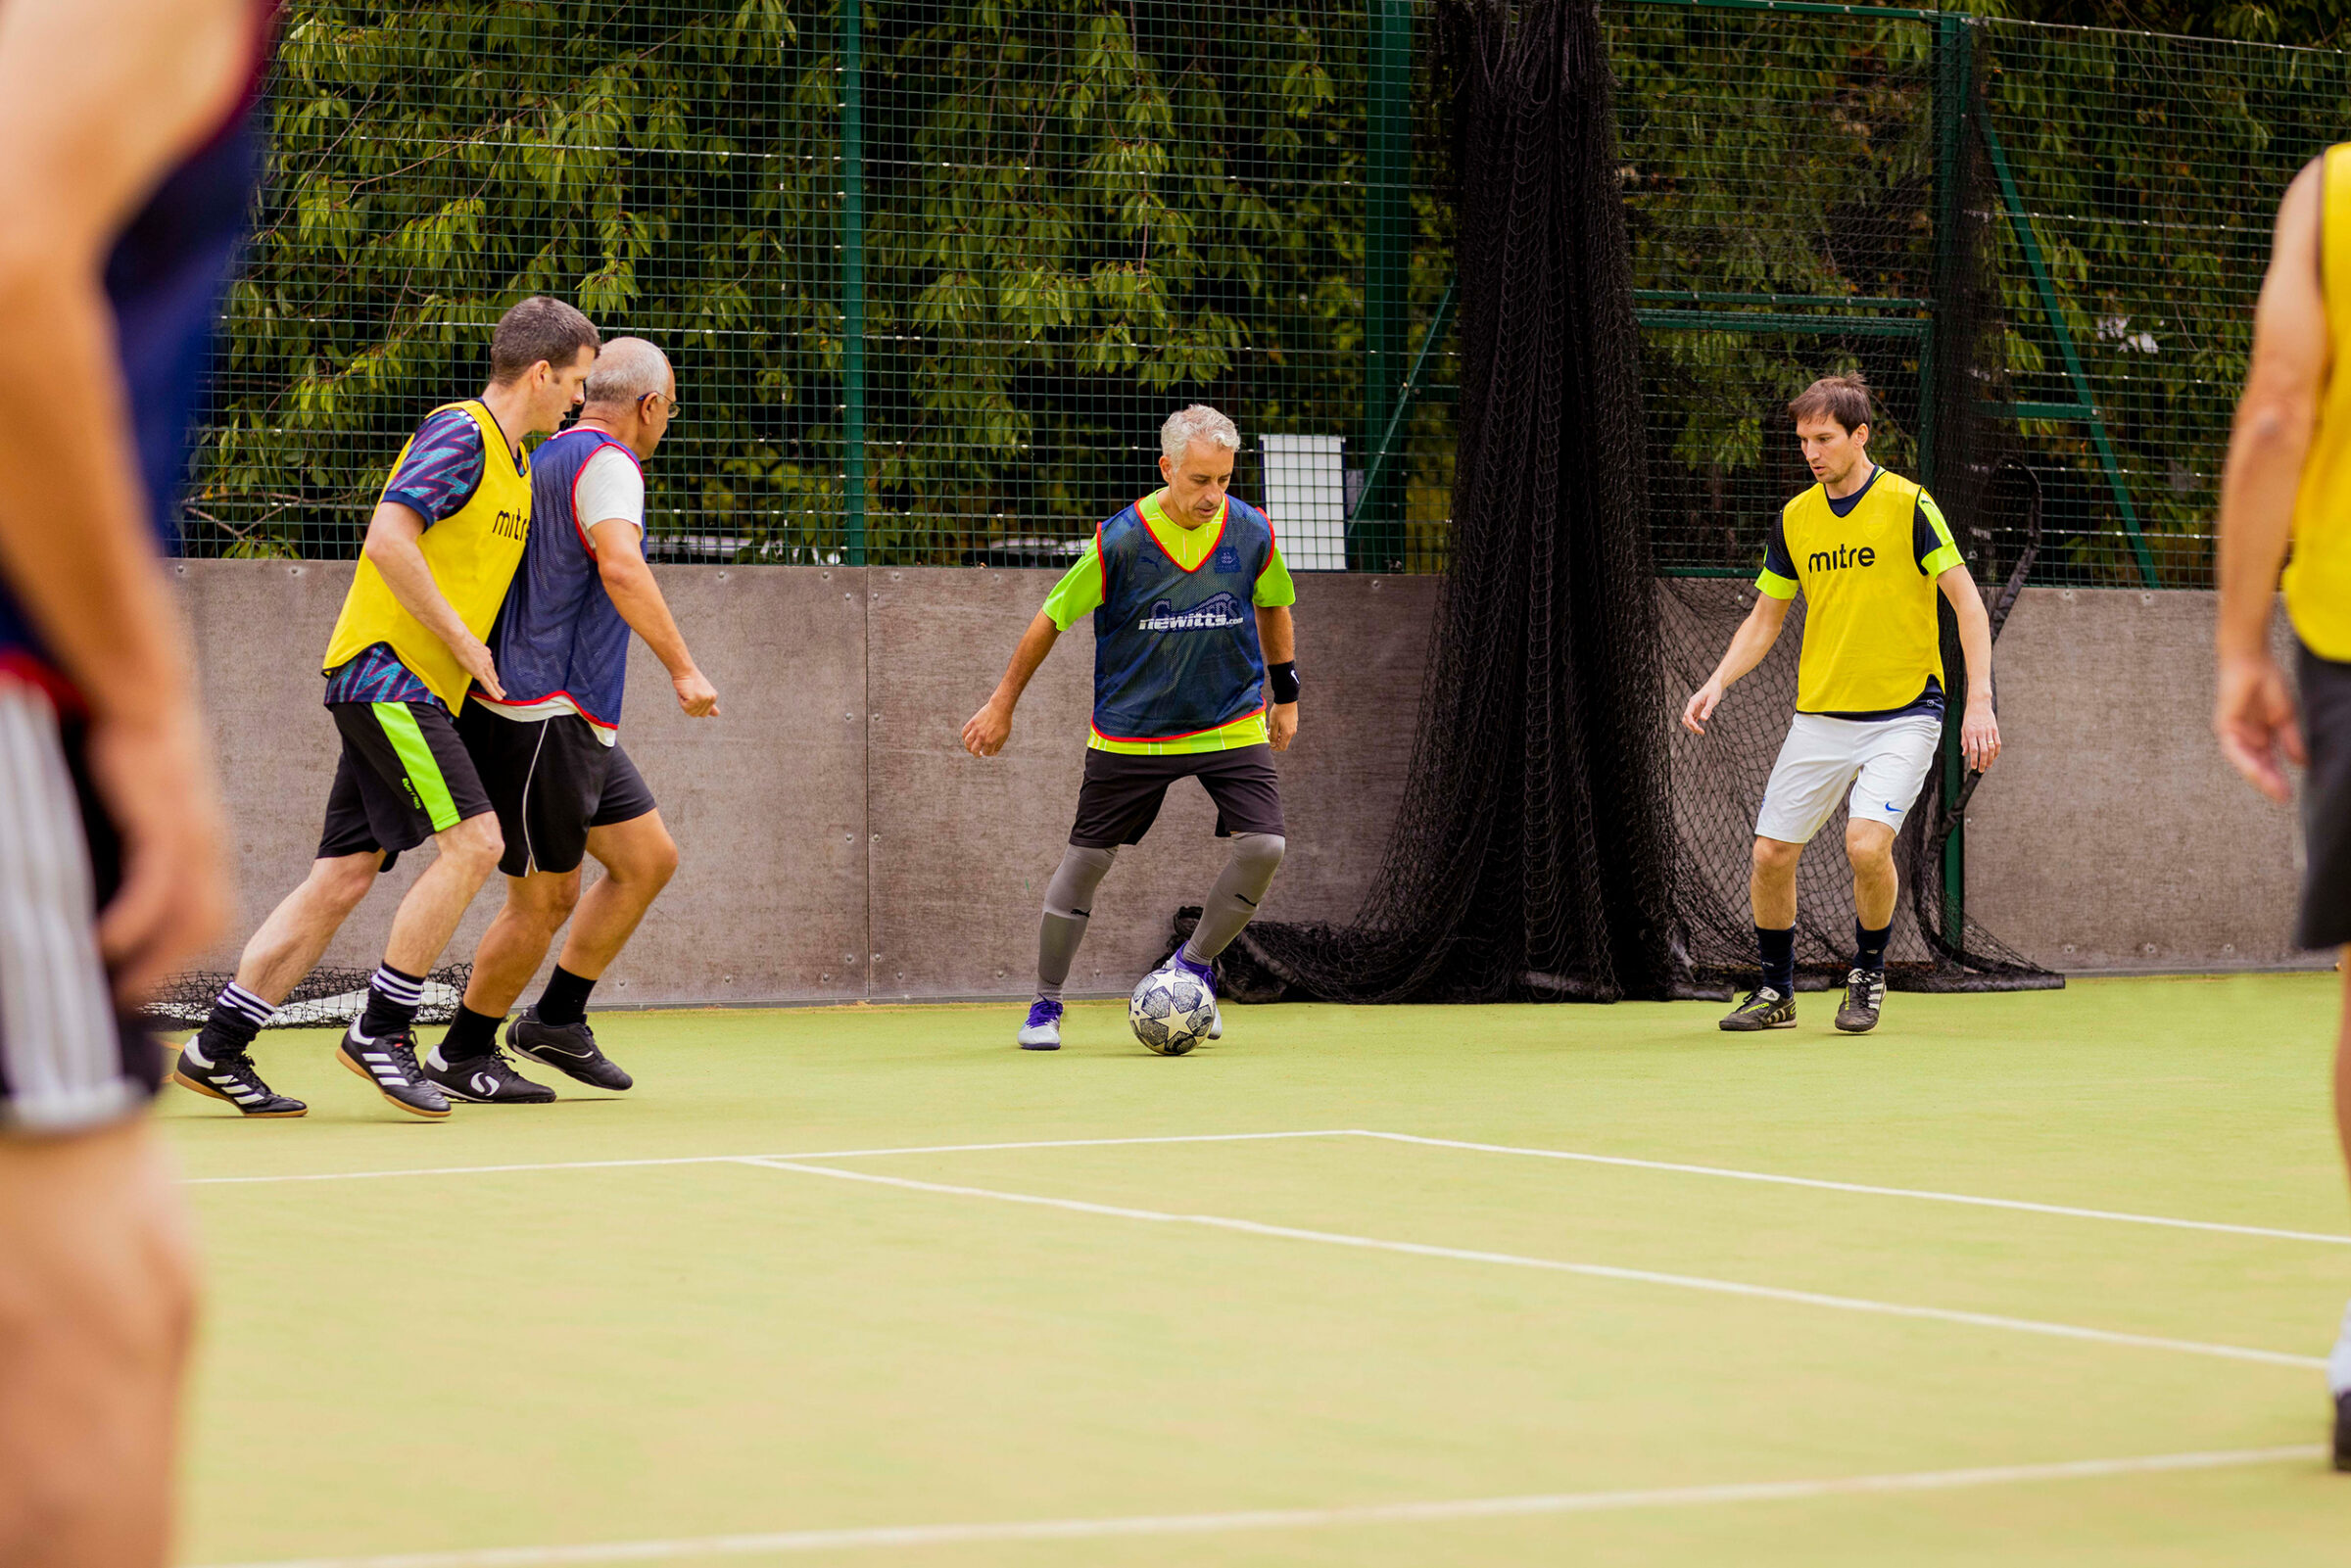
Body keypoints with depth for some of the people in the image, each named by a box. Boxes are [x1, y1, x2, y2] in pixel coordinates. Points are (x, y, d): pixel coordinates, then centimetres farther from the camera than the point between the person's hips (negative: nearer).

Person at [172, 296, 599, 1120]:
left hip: (411, 689, 9)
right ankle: (379, 1029, -9)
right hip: (386, 667, -9)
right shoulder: (459, 434, -11)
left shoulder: (512, 458, 18)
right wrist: (461, 640, -18)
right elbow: (389, 538, -23)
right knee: (473, 841, -16)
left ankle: (218, 1048, 7)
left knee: (344, 875, 5)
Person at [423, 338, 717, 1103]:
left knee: (648, 858, 12)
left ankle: (557, 1018, 19)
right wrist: (683, 668, -30)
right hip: (540, 715, -10)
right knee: (546, 897, -3)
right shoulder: (606, 463, -13)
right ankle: (460, 1055, 8)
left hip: (574, 722, 10)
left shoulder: (546, 459, 17)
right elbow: (620, 566, -29)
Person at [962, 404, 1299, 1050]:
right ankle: (1045, 1004, 19)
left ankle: (1193, 965, 9)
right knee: (1086, 858, 1)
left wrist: (1285, 693, 16)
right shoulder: (1119, 541, -17)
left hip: (1231, 724, 2)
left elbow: (1273, 606, 13)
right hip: (1130, 728, -2)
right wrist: (1003, 705, 1)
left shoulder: (1252, 532, -9)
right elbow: (1050, 620, -5)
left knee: (1264, 845, -15)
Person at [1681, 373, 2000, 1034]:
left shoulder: (1908, 505, -9)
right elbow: (1765, 619, 15)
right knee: (1771, 854, 0)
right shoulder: (1794, 519, 6)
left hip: (1904, 714, -5)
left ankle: (1868, 975, 4)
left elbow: (1968, 603, -8)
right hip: (1820, 716, 5)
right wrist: (1718, 682, -1)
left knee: (1867, 844, -22)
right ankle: (1776, 991, 22)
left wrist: (1980, 701, -16)